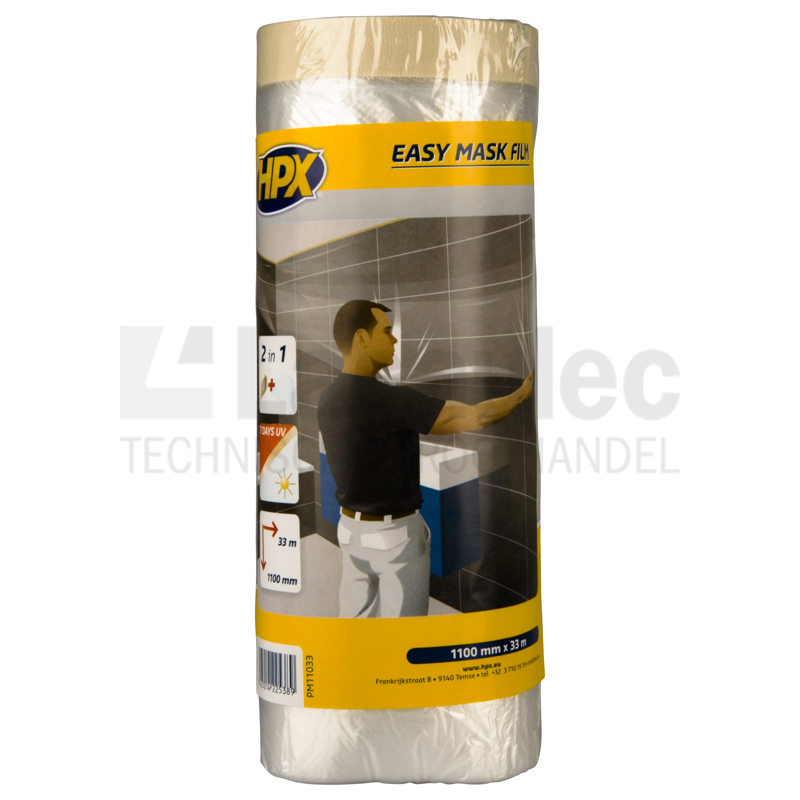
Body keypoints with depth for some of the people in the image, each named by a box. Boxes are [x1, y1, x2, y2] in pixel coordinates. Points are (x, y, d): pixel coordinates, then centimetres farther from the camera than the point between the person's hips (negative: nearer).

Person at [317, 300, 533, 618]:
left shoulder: (328, 400, -1)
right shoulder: (390, 399, -26)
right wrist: (523, 393, -10)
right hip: (397, 536, -7)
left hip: (352, 529, 7)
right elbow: (475, 417, -27)